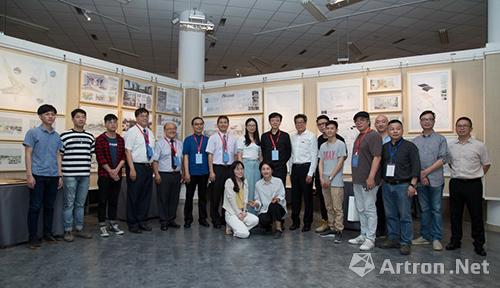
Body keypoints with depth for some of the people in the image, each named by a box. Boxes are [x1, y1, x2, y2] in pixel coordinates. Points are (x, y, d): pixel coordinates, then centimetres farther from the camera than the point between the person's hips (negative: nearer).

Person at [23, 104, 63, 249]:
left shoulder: (57, 136, 11)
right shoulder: (33, 132, -1)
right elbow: (28, 154, -4)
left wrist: (60, 175, 9)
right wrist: (29, 175, -11)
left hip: (53, 176, 4)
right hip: (38, 175, -4)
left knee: (49, 207, 10)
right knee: (35, 207, 1)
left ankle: (48, 233, 21)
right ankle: (33, 237, 10)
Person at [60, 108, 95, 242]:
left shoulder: (90, 137, 11)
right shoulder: (65, 135, -2)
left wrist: (88, 170, 12)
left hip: (85, 175, 4)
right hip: (69, 175, -4)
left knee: (80, 203, 12)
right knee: (69, 204, 3)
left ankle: (79, 229, 22)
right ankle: (68, 231, 14)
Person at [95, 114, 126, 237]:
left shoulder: (121, 140, 10)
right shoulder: (100, 139, -3)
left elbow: (123, 157, 5)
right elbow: (100, 157, -10)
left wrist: (116, 170, -9)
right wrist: (110, 171, -12)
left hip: (117, 175, 4)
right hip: (104, 175, -4)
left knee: (114, 200, 10)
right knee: (103, 200, 1)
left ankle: (112, 224, 19)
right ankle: (102, 226, 9)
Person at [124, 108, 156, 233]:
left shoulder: (150, 133, 14)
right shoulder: (132, 131, -6)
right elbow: (128, 151, -12)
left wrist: (153, 167, 10)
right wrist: (132, 169, -18)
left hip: (148, 167, 7)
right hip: (136, 166, -7)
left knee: (146, 195, 12)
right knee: (133, 196, 3)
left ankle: (142, 221, 24)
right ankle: (132, 223, 14)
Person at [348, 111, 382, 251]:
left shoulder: (374, 136, -9)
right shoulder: (358, 137, 16)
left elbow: (377, 157, -17)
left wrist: (371, 177, -23)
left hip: (368, 180, -9)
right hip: (357, 180, 9)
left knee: (369, 209, -1)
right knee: (361, 209, 15)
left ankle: (370, 239, 8)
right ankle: (363, 235, 27)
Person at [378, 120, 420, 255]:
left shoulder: (410, 146, -2)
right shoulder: (385, 147, 12)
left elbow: (416, 167, -7)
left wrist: (412, 185, -13)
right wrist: (383, 181, 10)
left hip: (403, 185, -5)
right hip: (387, 186, 5)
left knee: (405, 216, 0)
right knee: (390, 215, 11)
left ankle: (406, 243, 9)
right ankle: (392, 239, 22)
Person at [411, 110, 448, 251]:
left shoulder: (440, 139, 4)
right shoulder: (415, 141, 11)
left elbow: (443, 159, -5)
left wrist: (426, 172, -11)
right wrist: (420, 175, -7)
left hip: (436, 180, -2)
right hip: (420, 180, 3)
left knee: (436, 209, 2)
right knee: (424, 209, 10)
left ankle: (436, 238, 10)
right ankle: (425, 236, 19)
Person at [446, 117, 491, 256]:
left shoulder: (479, 145, -3)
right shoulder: (450, 146, 5)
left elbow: (486, 164, 6)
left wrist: (475, 175, 3)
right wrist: (457, 173, 10)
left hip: (473, 184, -3)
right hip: (455, 183, 3)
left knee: (476, 215, 4)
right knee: (455, 214, 10)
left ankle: (479, 244, 17)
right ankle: (455, 241, 23)